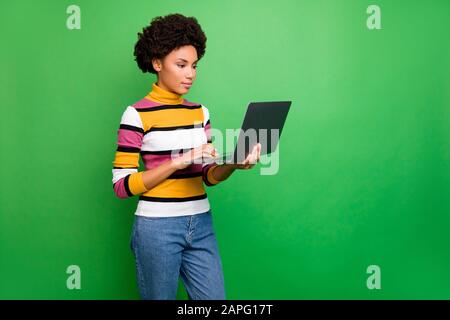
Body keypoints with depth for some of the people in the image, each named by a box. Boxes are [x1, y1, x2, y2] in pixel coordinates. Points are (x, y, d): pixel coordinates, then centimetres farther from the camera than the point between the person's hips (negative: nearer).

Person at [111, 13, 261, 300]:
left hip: (201, 224, 5)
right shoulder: (137, 114, -9)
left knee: (215, 297, 8)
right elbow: (122, 185, -12)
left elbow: (208, 176, 9)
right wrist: (179, 160, -21)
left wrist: (234, 163, -12)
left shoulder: (200, 112, 8)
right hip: (157, 227, -5)